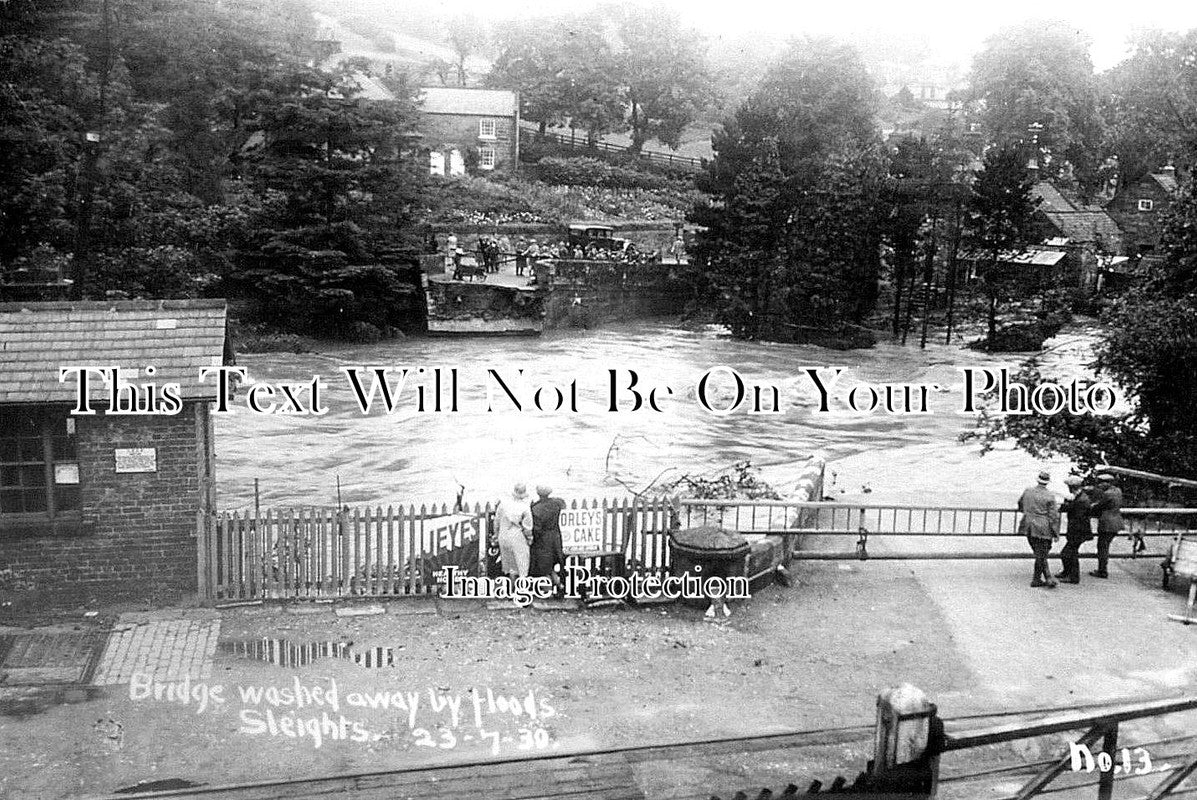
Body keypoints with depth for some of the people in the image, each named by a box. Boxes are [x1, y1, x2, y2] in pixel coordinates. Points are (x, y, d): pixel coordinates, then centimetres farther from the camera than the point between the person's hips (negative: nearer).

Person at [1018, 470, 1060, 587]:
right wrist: (1056, 533, -2)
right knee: (1041, 555, 5)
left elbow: (1020, 504, 21)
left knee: (1040, 554, 15)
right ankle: (1036, 579, 10)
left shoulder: (1028, 491, 2)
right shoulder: (1049, 496, -11)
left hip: (1029, 528, 5)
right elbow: (1053, 516, -10)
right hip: (1043, 529, -5)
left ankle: (1048, 578, 16)